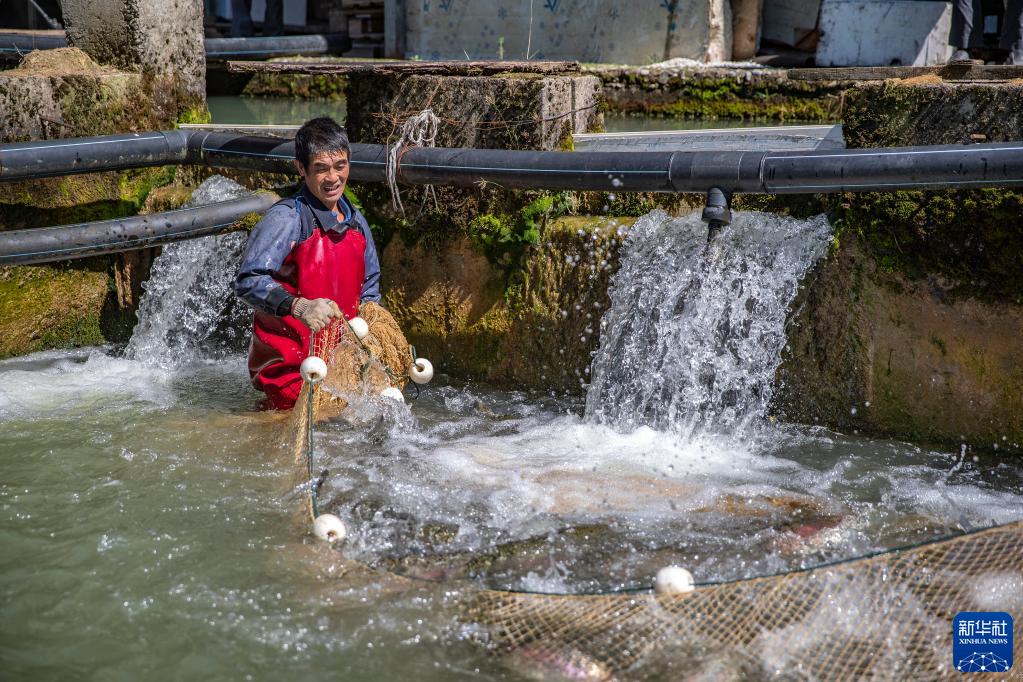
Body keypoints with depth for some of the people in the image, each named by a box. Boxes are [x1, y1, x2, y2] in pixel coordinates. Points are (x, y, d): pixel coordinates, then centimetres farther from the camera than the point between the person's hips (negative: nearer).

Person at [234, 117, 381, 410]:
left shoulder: (356, 222, 11)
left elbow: (369, 288, 24)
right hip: (287, 362, -7)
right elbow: (248, 282, -22)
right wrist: (299, 307, -35)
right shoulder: (286, 218, -12)